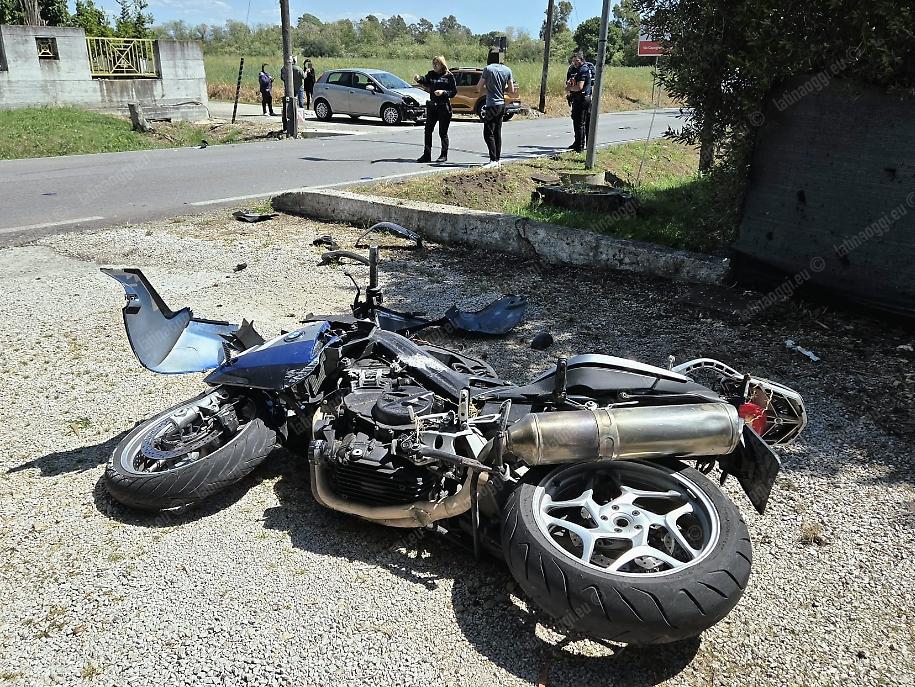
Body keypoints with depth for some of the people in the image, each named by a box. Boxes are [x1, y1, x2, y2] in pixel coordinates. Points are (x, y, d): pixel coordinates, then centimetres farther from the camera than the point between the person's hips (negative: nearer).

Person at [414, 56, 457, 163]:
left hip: (444, 107, -4)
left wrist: (443, 92, -19)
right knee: (428, 130, 2)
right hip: (432, 106, 4)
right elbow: (425, 81, -10)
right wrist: (419, 79, -30)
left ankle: (444, 155, 13)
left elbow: (454, 91, -4)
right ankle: (427, 155, 8)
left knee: (443, 132, 1)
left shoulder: (449, 76, -2)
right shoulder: (431, 74, 8)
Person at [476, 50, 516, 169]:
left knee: (488, 134, -5)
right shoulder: (507, 70, 5)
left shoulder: (488, 69, -9)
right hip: (502, 105, 7)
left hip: (492, 105, -7)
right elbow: (512, 91, 8)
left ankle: (493, 160, -11)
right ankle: (498, 160, 16)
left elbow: (479, 88, -4)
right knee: (497, 133, 13)